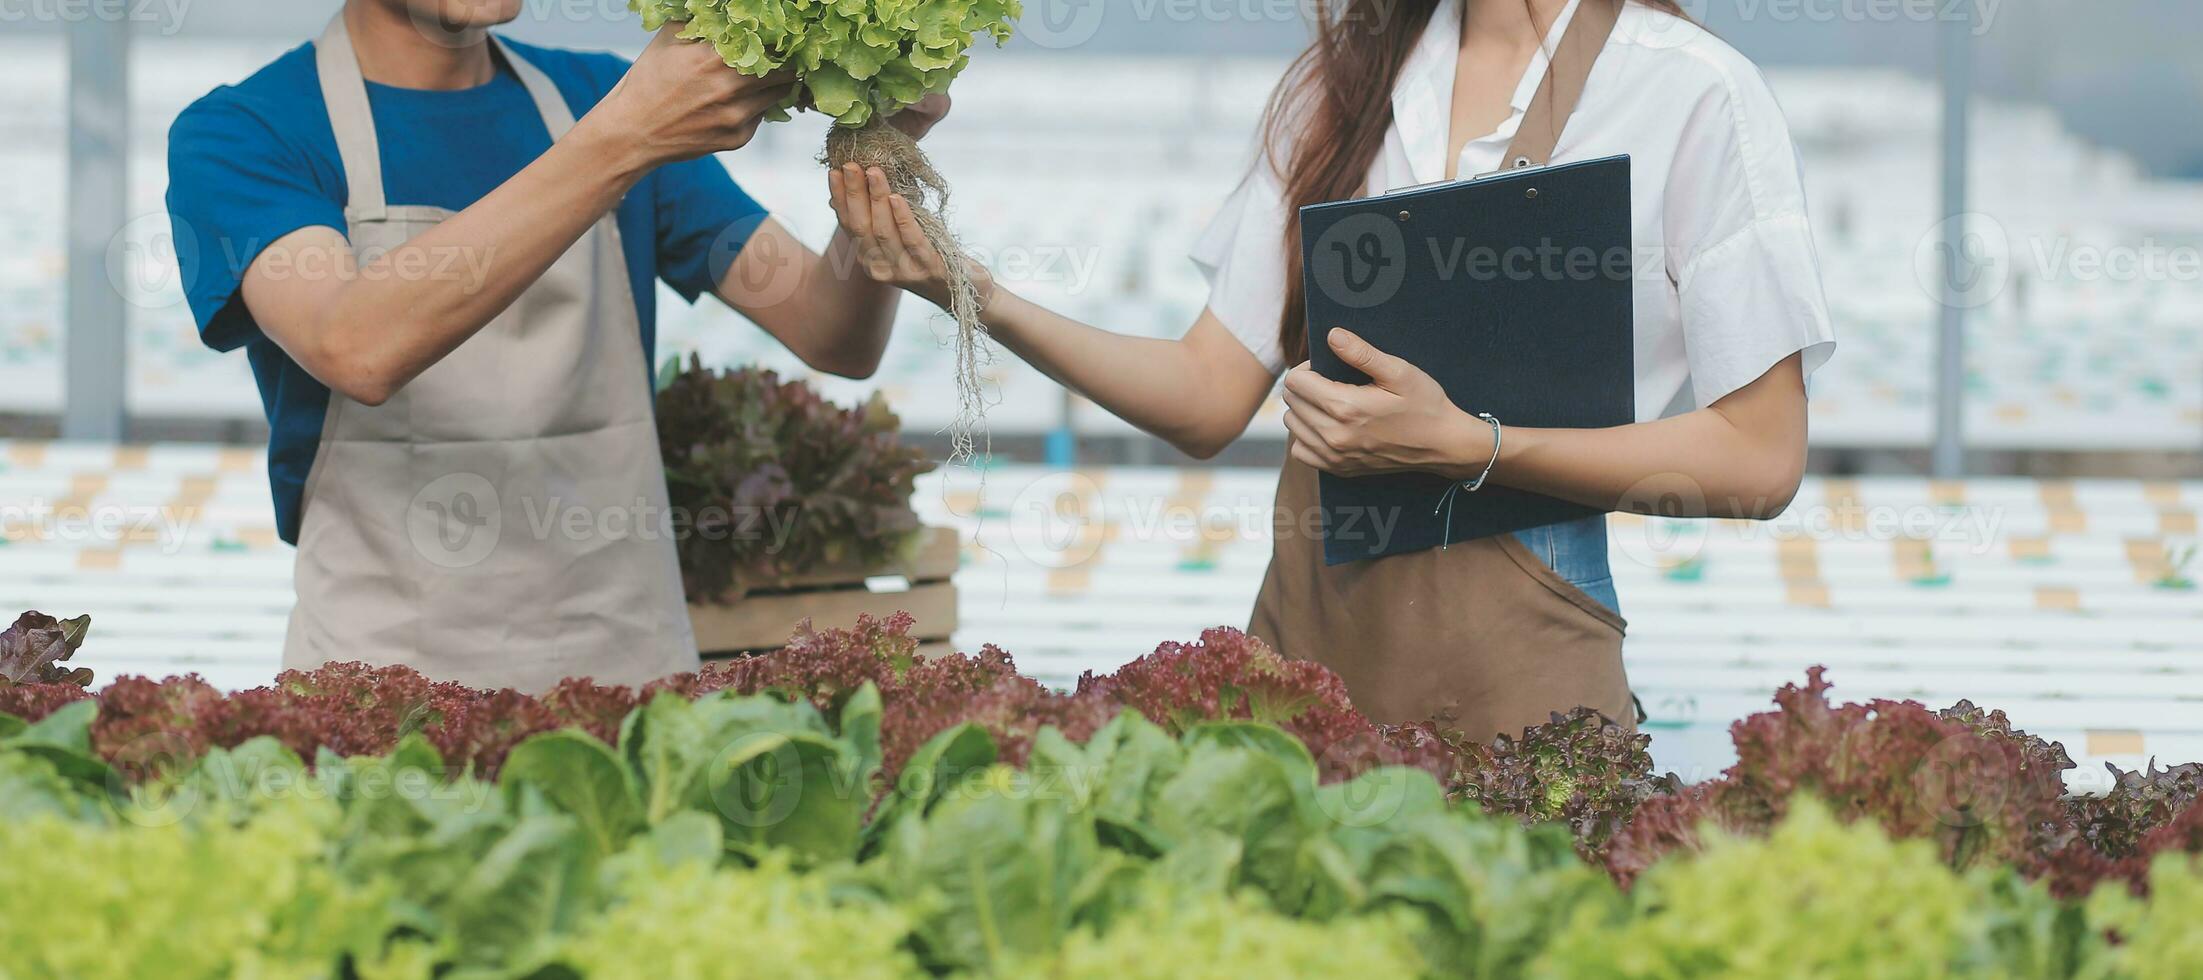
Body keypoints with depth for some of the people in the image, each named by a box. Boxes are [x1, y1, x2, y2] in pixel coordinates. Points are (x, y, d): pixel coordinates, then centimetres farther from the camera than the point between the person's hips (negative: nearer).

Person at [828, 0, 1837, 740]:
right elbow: (1211, 396, 8)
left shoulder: (1693, 95, -6)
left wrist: (1468, 446, -18)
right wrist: (976, 296, -6)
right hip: (1309, 616, 5)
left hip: (1514, 648, -5)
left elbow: (1758, 461, -9)